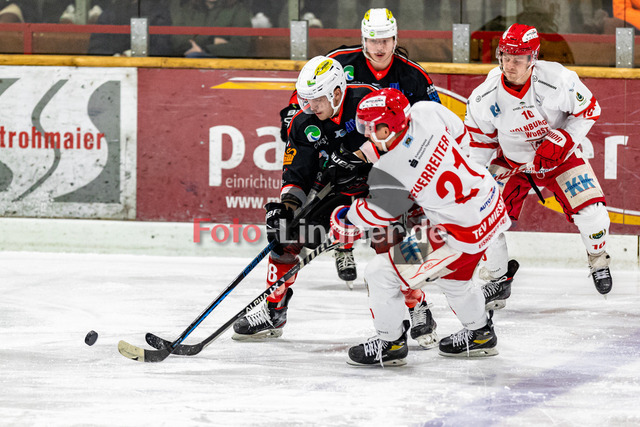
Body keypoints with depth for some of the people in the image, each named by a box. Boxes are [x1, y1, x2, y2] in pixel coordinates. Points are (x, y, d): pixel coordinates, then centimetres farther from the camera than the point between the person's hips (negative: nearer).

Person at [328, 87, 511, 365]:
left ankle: (389, 343, 20)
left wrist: (343, 220, 13)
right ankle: (480, 334, 52)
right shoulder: (426, 113, -10)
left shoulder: (388, 173, -25)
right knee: (452, 275, 34)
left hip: (463, 234, -8)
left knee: (382, 273, 2)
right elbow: (458, 132, 12)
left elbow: (374, 215, -8)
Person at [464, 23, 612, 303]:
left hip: (560, 155, -1)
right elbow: (480, 139, -5)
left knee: (591, 214, -12)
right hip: (511, 160, 1)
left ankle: (598, 261, 22)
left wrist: (561, 140, -24)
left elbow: (589, 110, -13)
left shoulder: (557, 81, -28)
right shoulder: (485, 96, -22)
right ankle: (499, 279, 9)